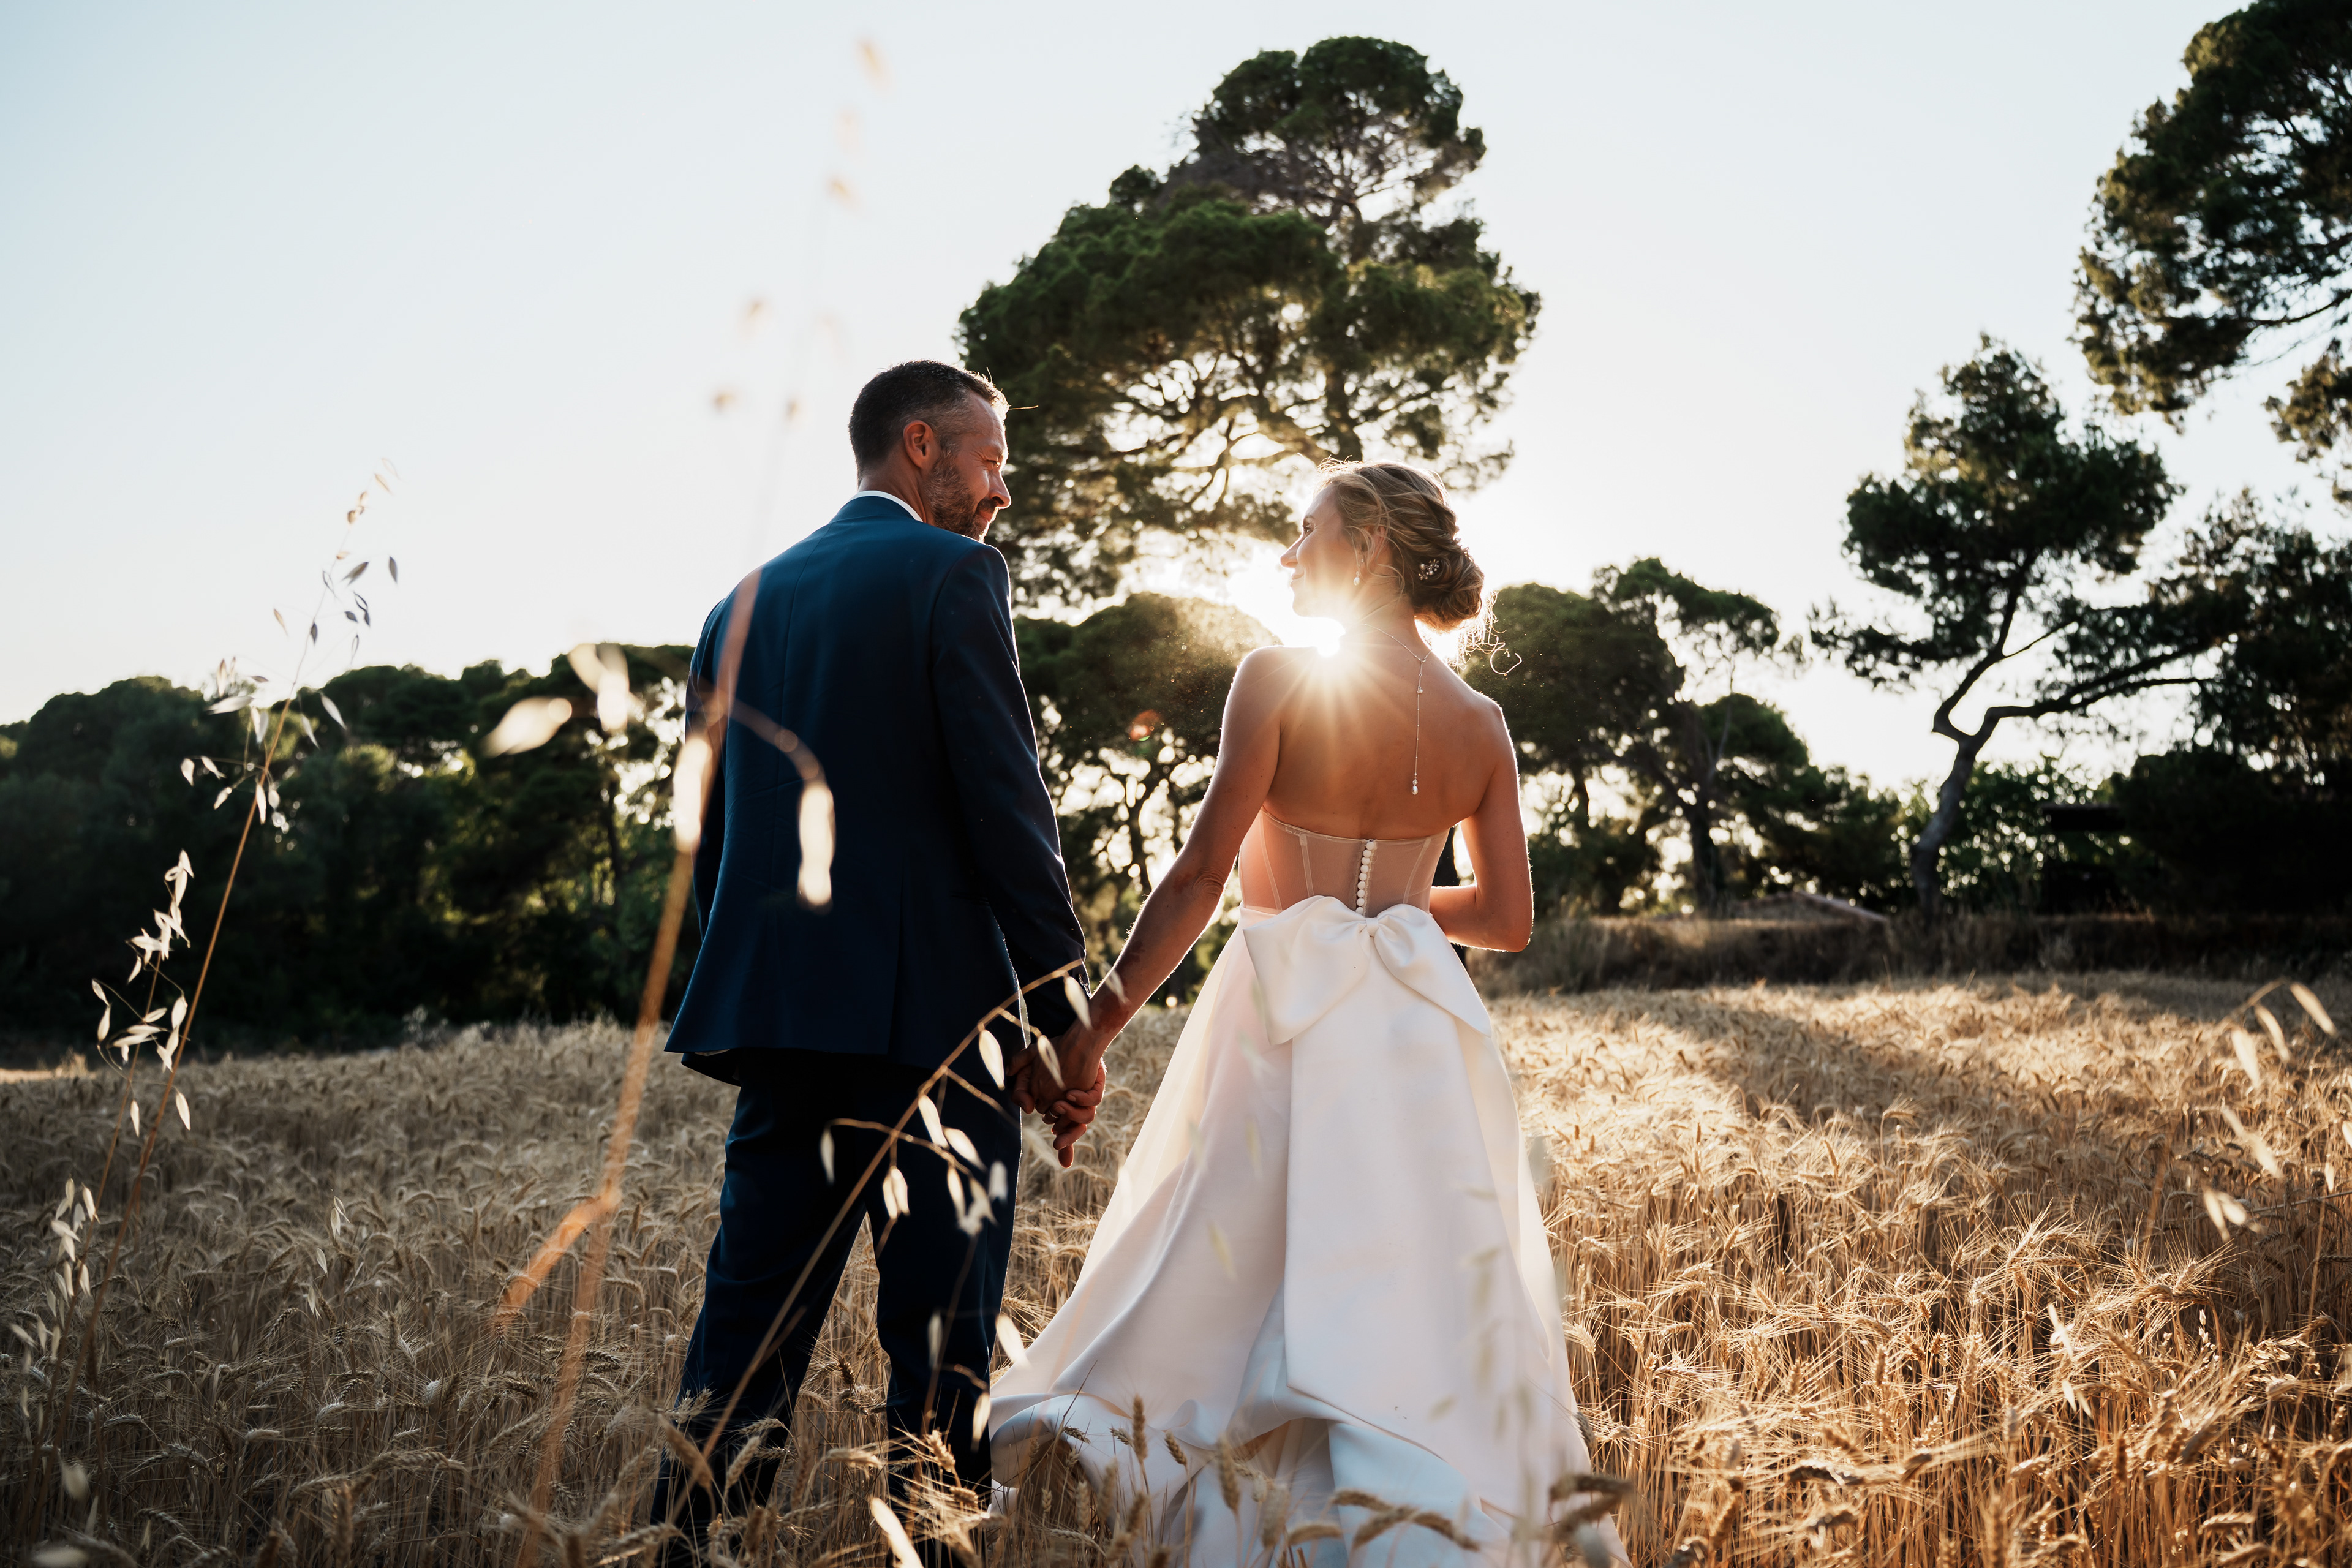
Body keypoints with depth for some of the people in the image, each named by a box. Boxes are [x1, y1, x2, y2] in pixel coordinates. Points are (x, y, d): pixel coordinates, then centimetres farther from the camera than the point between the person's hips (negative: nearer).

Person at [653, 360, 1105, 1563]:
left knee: (746, 1330, 11)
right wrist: (1069, 1022, -6)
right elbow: (1007, 810, -10)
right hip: (930, 1013, -6)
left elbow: (714, 840, 17)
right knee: (940, 1342, 1)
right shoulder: (951, 573, -4)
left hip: (775, 1015, 6)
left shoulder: (742, 604, 16)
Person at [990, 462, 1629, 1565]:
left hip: (1284, 1019, -3)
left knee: (1208, 1285, 7)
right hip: (1418, 1033, 4)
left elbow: (1201, 874, -14)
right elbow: (1507, 918, 6)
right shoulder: (1479, 723, 4)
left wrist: (1098, 1024, -10)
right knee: (1429, 1304, 10)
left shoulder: (1280, 680, -9)